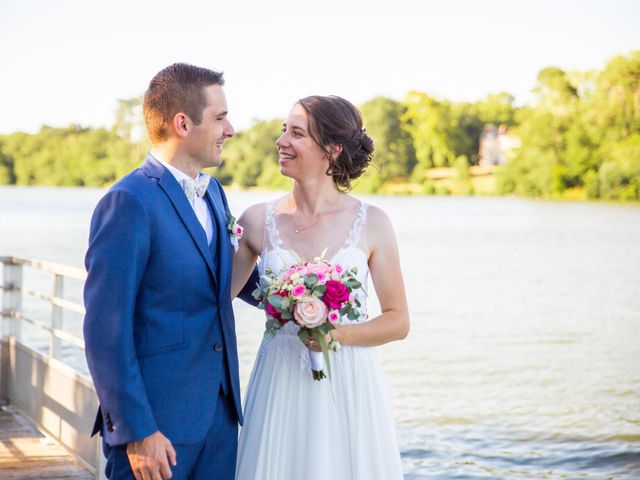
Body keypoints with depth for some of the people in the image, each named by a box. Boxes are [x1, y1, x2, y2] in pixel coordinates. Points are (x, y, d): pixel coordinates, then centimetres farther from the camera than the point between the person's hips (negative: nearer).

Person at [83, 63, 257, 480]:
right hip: (156, 420, -8)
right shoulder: (129, 202, -15)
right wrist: (135, 430, -18)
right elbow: (106, 330, -17)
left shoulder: (213, 193, 11)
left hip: (219, 412, 8)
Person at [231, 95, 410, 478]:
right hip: (280, 386, 1)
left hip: (349, 388, -1)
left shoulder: (371, 223, -2)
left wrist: (338, 334, -15)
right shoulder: (258, 221, 1)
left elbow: (398, 321, 0)